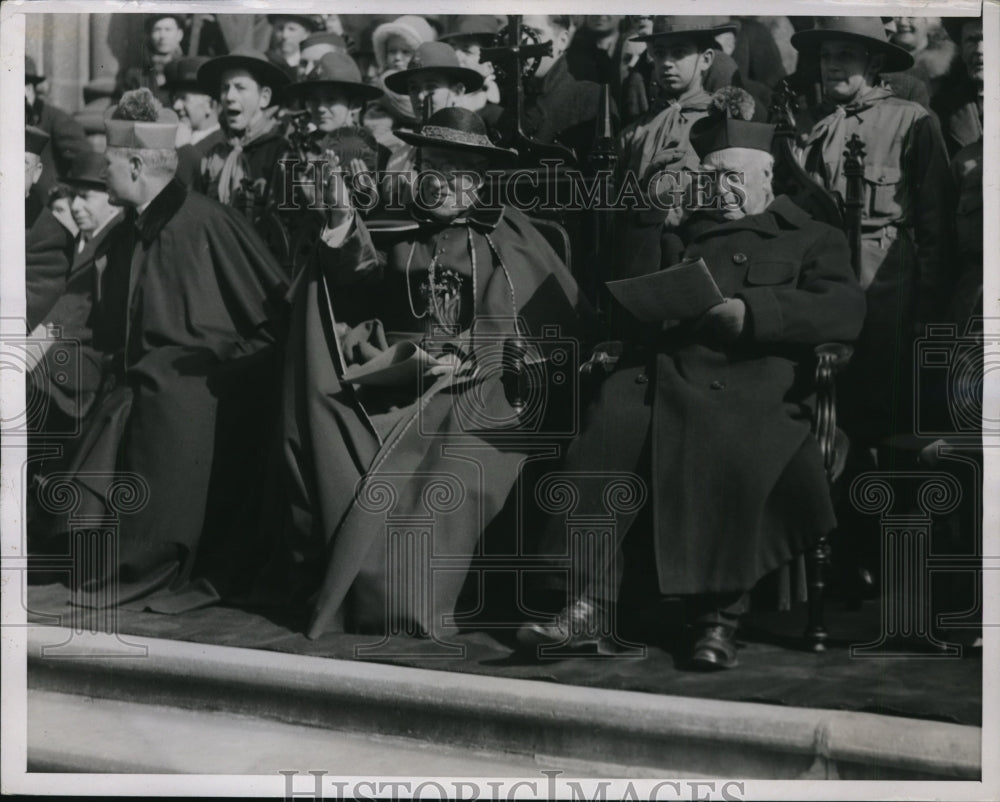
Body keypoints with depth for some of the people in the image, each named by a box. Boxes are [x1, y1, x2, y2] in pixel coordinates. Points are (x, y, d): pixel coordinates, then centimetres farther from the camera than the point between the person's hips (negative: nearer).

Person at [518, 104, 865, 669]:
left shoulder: (812, 240, 19)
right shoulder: (683, 236, 34)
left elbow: (846, 311, -1)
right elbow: (627, 311, 32)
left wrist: (751, 313, -12)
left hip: (750, 385, -3)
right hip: (659, 377, 4)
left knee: (728, 450, -36)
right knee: (610, 428, -28)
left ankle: (718, 619, -26)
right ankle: (589, 606, -32)